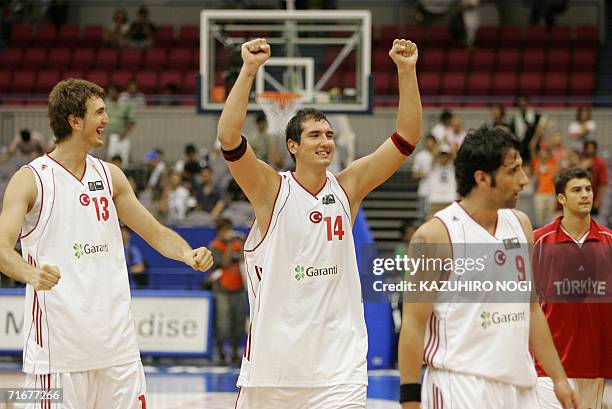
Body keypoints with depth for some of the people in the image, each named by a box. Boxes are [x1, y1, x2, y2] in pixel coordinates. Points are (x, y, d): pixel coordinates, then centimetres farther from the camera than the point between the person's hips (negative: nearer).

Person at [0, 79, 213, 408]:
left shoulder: (109, 176, 11)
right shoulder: (31, 180, -6)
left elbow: (155, 232, 17)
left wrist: (188, 254, -4)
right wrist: (31, 273, -39)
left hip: (116, 339, 5)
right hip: (59, 342, -5)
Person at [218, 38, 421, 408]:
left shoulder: (348, 188, 4)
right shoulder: (272, 190, -5)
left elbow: (407, 138, 1)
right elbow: (229, 138, -20)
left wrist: (407, 71, -9)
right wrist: (249, 70, -26)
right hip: (273, 357, -2)